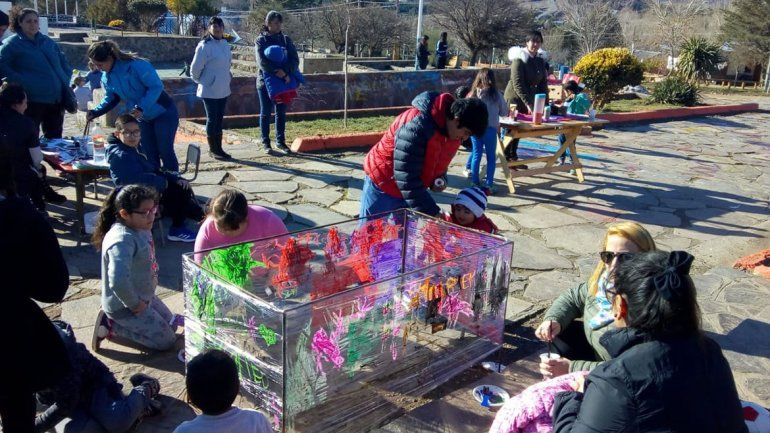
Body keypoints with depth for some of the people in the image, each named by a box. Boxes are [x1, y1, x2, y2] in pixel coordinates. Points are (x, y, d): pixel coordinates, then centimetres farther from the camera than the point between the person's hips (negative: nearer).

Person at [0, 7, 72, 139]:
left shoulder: (48, 41, 16)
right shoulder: (12, 44, -1)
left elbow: (64, 63, 22)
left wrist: (65, 81, 8)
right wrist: (21, 83, -19)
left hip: (57, 100, 5)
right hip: (33, 100, -5)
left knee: (55, 139, 13)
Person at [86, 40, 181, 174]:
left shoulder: (136, 65, -25)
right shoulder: (106, 77, -1)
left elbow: (156, 86, -24)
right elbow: (110, 99, 11)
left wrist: (141, 108, -32)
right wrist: (95, 112, -5)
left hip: (163, 113, -7)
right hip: (143, 118, 7)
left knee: (165, 151, -7)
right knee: (149, 154, 7)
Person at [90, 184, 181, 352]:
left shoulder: (140, 228, -4)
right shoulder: (122, 241, -32)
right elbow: (118, 282, -43)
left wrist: (152, 280, 8)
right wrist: (134, 304, -27)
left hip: (144, 296, 9)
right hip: (124, 306, -9)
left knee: (171, 325, 21)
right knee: (167, 341, -4)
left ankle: (114, 319, 20)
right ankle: (110, 325, 2)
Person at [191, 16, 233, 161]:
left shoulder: (225, 44, 7)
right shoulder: (204, 46, -15)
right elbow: (195, 68, -10)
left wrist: (227, 77, 14)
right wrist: (201, 81, 2)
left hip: (223, 89, 7)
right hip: (210, 90, -7)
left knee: (219, 119, 13)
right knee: (212, 119, 1)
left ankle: (218, 148, 22)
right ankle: (213, 150, 12)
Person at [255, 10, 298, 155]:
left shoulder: (286, 40, 6)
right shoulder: (261, 40, -3)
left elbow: (295, 59, -3)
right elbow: (261, 60, -16)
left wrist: (286, 71, -20)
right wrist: (275, 71, -28)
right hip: (266, 81, -3)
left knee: (281, 112, 9)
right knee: (266, 113, 4)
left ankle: (280, 141, 19)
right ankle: (265, 142, 12)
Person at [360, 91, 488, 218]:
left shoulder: (454, 131, -7)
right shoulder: (416, 126, -33)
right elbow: (406, 178, -34)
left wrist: (439, 179, -9)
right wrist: (432, 213, -33)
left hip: (412, 188, 7)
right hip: (383, 185, -7)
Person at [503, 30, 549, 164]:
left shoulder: (540, 61, 7)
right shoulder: (519, 59, -13)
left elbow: (543, 83, 10)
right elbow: (517, 84, -20)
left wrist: (545, 103, -1)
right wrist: (528, 103, -26)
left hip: (528, 100, 7)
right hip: (515, 98, -7)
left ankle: (513, 157, 20)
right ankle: (506, 158, 5)